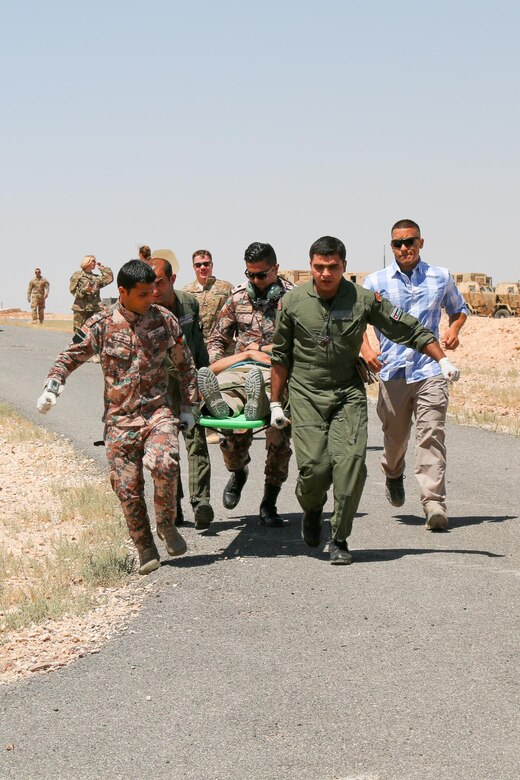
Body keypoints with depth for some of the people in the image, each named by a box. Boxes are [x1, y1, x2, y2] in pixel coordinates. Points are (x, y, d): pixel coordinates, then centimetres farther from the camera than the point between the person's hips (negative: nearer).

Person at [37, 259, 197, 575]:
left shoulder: (165, 320, 1)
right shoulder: (101, 325, -3)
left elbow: (185, 365, 13)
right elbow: (70, 356, 6)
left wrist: (188, 407, 11)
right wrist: (52, 386, -11)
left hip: (158, 410, -1)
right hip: (120, 418, 1)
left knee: (165, 464, -27)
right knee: (127, 487, -2)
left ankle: (167, 524, -2)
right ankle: (146, 550, 15)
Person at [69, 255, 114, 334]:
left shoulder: (97, 278, 17)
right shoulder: (77, 275, 5)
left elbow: (109, 278, 6)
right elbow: (73, 290, -1)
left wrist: (101, 268, 12)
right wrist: (84, 290, -17)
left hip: (94, 308, 4)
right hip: (81, 308, -4)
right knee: (79, 331, -5)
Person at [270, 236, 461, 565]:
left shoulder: (364, 300, -3)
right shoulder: (292, 302, -2)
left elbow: (410, 330, 5)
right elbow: (281, 356, 8)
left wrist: (443, 359, -3)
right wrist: (276, 402, 9)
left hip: (348, 393, 1)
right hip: (306, 394, -1)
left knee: (351, 462, -14)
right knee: (314, 466, -12)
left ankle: (339, 539, 0)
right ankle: (312, 510, 23)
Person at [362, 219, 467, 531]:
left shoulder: (441, 277, 8)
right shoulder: (376, 281, 5)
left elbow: (459, 308, 24)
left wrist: (454, 329, 2)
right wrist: (366, 350, -8)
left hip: (430, 369, -1)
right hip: (393, 372, 1)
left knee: (432, 434, -12)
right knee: (395, 435, 12)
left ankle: (434, 504, -15)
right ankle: (393, 474, 46)